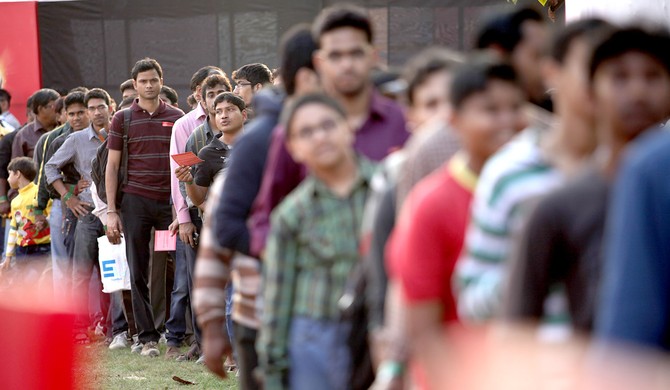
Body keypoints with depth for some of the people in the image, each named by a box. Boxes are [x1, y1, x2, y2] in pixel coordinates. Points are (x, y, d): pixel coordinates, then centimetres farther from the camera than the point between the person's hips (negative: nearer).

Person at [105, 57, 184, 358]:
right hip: (135, 201, 0)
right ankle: (148, 337, 4)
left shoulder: (176, 117, 10)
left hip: (170, 201, 1)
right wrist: (112, 211, -1)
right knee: (139, 272, 0)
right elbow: (112, 166, 6)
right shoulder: (123, 119, 6)